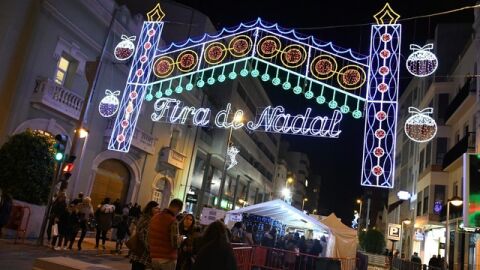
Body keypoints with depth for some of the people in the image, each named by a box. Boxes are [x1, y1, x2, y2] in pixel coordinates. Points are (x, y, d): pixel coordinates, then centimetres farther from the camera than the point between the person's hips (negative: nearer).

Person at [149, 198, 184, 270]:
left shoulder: (155, 217, 3)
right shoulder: (173, 221, -18)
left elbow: (149, 237, 13)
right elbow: (175, 244, -19)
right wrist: (180, 239, 1)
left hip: (154, 257, 6)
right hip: (167, 259, -6)